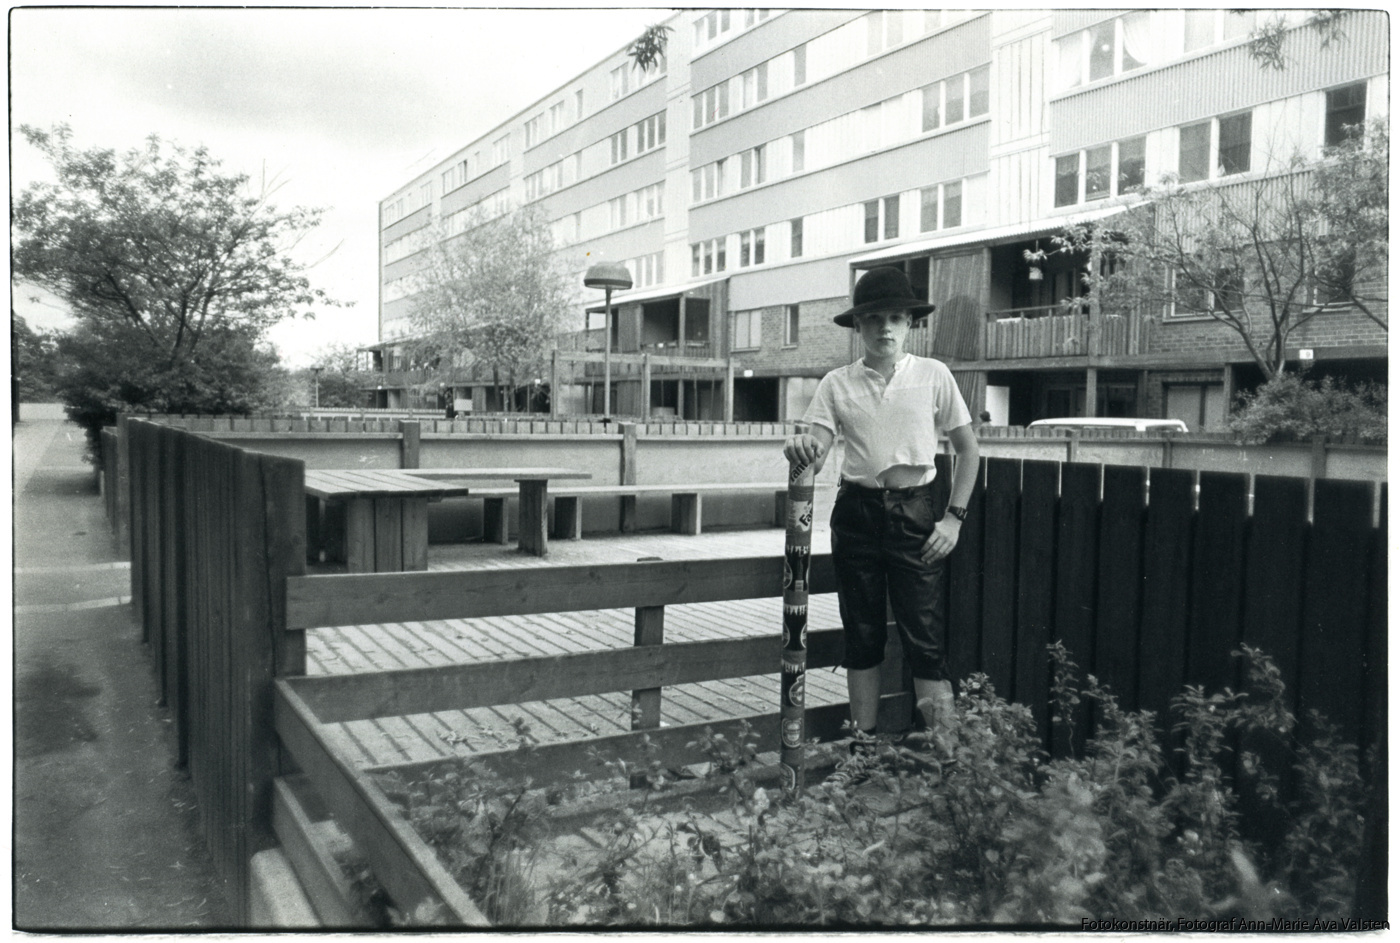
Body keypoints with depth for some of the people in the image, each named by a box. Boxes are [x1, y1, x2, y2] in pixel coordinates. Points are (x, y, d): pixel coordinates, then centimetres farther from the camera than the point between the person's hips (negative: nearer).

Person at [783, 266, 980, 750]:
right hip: (858, 511, 2)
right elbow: (816, 450, -5)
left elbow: (967, 449, 6)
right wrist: (800, 448, -29)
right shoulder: (837, 383, 4)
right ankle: (863, 744, 23)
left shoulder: (933, 374, 1)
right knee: (862, 636, 10)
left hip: (917, 511, -2)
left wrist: (953, 516, -3)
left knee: (925, 638, -4)